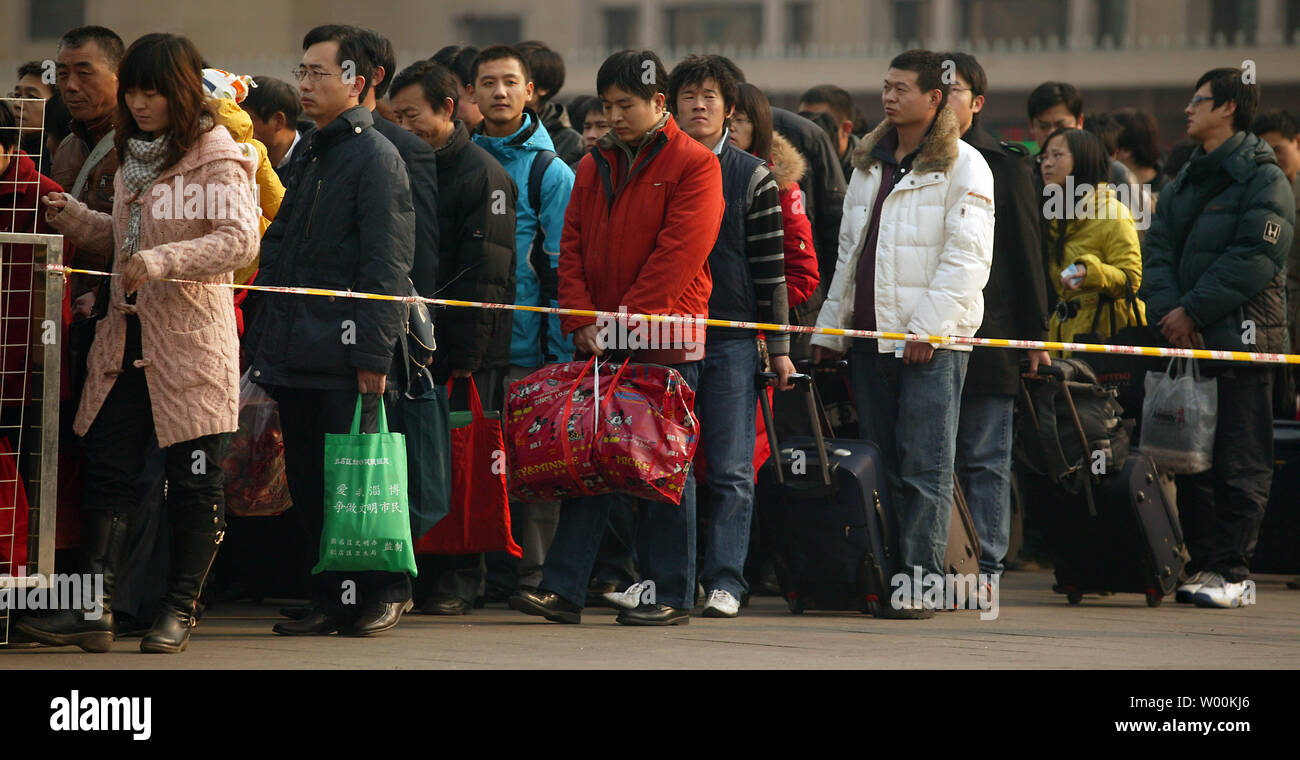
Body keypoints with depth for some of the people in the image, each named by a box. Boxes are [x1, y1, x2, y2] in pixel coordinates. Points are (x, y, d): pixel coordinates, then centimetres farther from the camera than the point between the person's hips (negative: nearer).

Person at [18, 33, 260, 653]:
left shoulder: (215, 156, -8)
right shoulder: (134, 154, 16)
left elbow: (240, 239, -19)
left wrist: (161, 261, -28)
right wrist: (76, 219, 7)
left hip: (190, 336, -7)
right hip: (126, 336, 7)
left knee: (193, 480, 1)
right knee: (108, 469, 2)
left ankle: (180, 611, 9)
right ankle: (94, 611, 1)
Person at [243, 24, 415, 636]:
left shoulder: (377, 156, -7)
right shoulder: (310, 156, 19)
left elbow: (386, 267, -13)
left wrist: (374, 352, -18)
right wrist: (259, 336, 16)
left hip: (346, 357, -8)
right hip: (297, 355, 8)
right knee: (308, 482, 8)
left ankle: (383, 593, 5)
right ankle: (332, 601, 13)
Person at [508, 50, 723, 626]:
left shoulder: (693, 164, -4)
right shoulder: (594, 167, 16)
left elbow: (679, 254, -12)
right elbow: (573, 246, 12)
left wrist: (625, 319, -14)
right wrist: (582, 321, -3)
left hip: (665, 340, -5)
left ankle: (671, 596, 4)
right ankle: (563, 589, 0)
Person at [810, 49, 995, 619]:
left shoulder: (963, 166, -2)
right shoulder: (870, 163, 19)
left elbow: (968, 256, -10)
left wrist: (927, 327, -17)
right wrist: (830, 327, 17)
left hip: (932, 340, -7)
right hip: (869, 334, 7)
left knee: (925, 467, -8)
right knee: (879, 465, 6)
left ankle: (920, 582, -8)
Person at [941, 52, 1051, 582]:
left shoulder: (1007, 165, 5)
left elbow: (1027, 254, 4)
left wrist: (1034, 334, -1)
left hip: (986, 333, -3)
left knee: (985, 460, 0)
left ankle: (985, 567, 1)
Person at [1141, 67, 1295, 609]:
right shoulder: (1184, 184, 20)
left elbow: (1255, 259, -13)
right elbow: (1157, 253, 12)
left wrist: (1193, 310, -14)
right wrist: (1170, 311, -7)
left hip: (1242, 338, -7)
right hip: (1187, 339, 7)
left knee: (1240, 462, -7)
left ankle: (1232, 573, -7)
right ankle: (1205, 563, 11)